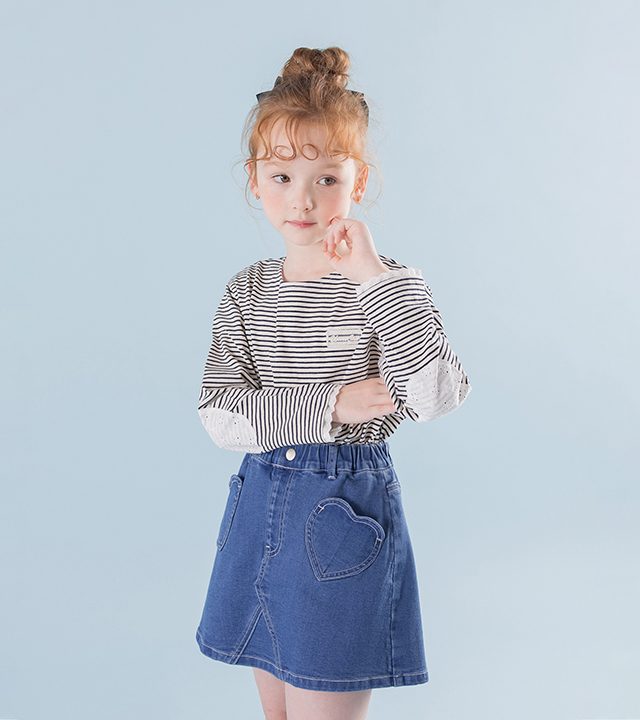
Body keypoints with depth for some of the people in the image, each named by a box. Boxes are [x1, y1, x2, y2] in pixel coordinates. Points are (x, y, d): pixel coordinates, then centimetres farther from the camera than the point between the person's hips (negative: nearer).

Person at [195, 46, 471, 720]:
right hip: (260, 505, 5)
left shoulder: (386, 287, -9)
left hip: (346, 512, -4)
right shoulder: (247, 292, 2)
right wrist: (329, 406, -19)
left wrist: (374, 275, -27)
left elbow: (436, 395, -25)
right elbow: (218, 415, -7)